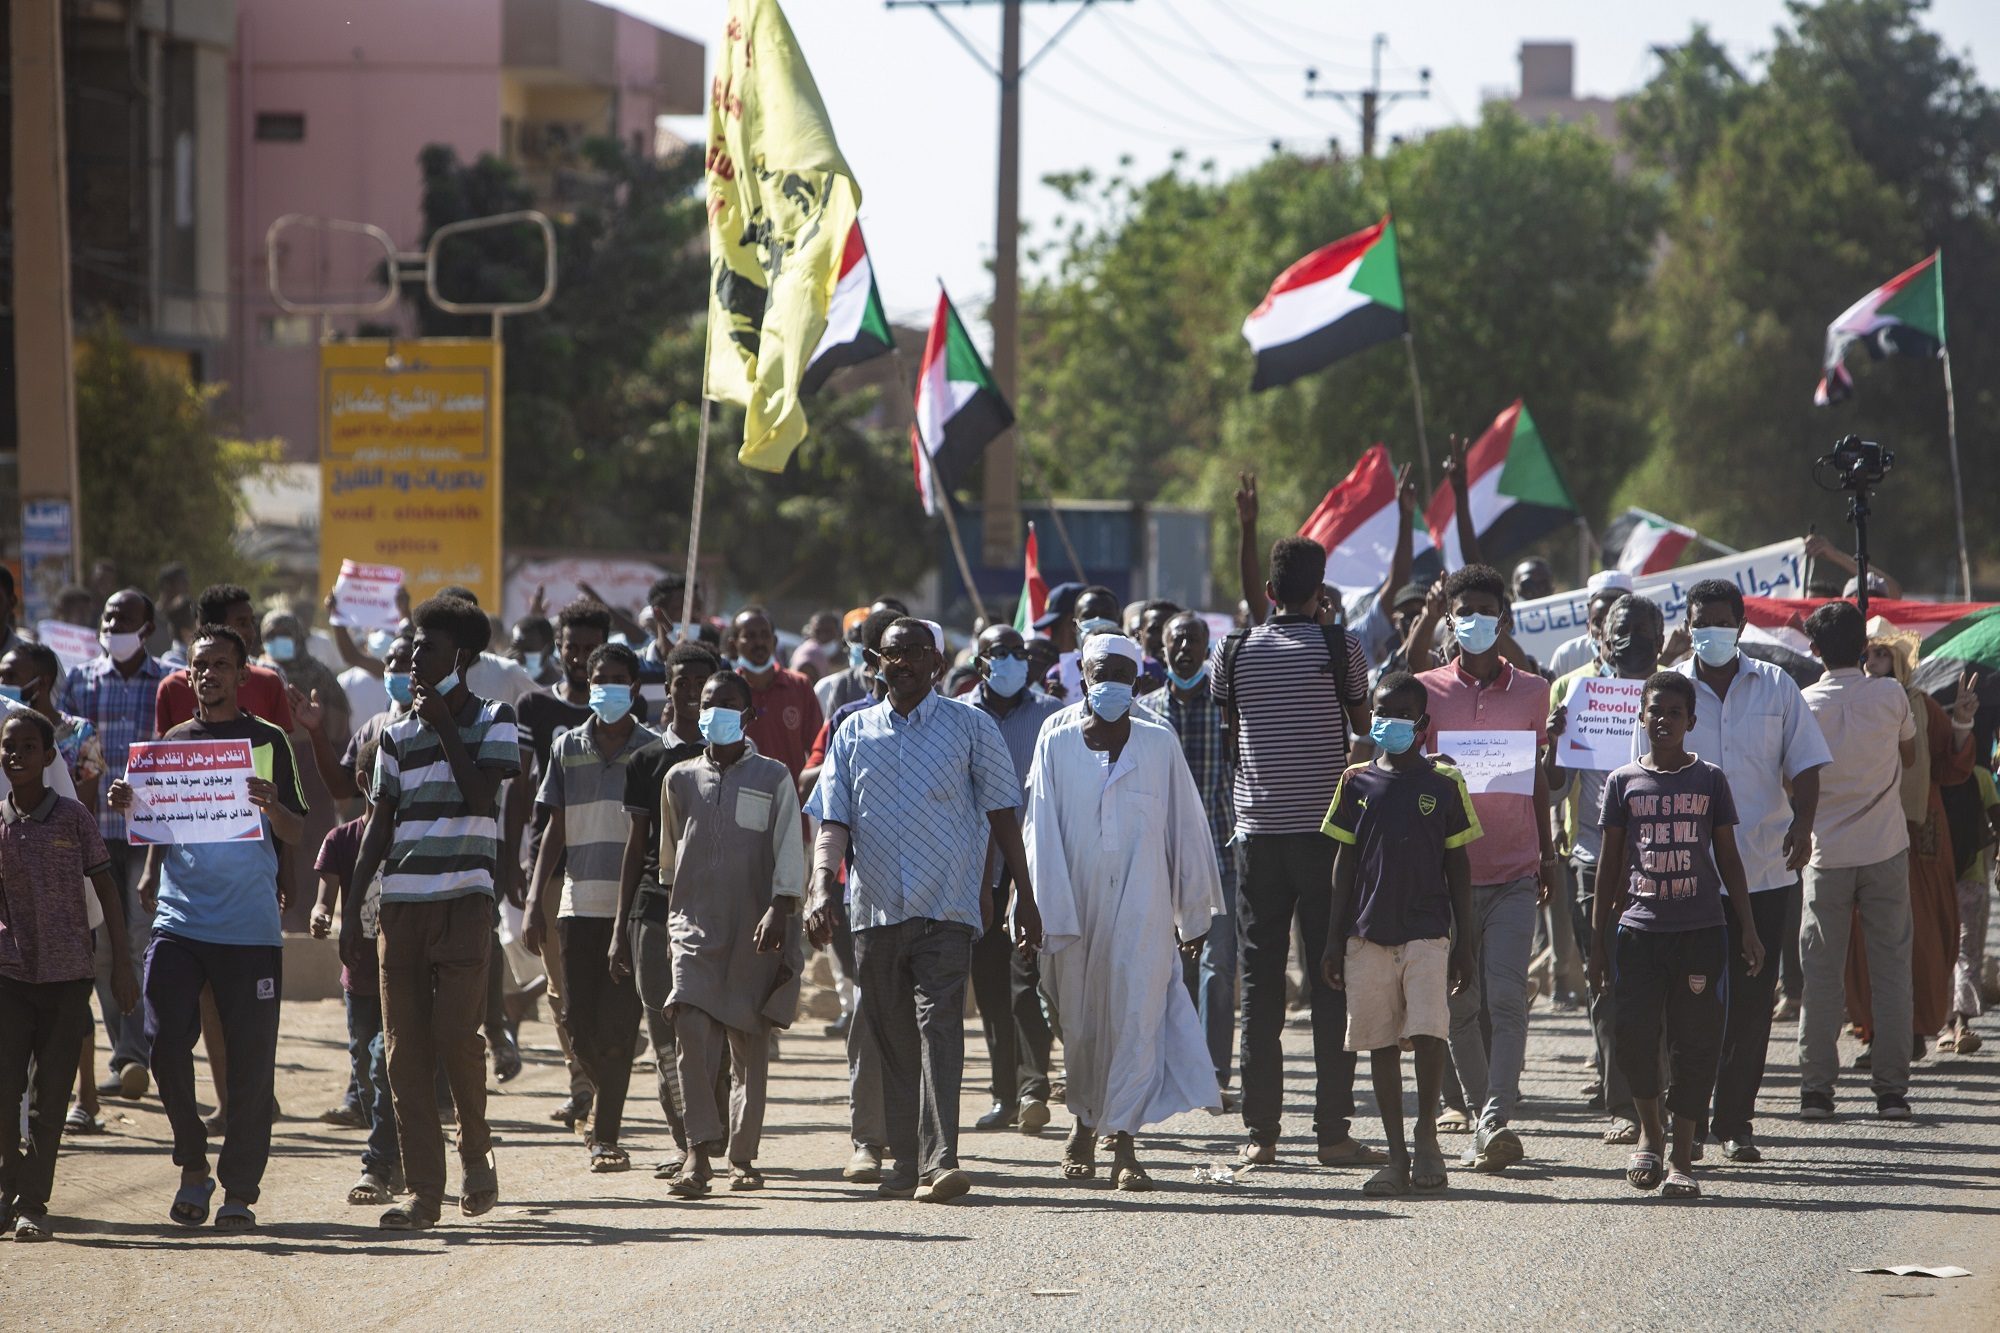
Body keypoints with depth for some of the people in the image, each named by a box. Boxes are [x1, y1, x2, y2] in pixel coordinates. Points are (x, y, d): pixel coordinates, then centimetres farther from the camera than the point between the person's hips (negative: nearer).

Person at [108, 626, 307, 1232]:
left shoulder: (268, 741, 6)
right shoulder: (173, 741, 13)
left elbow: (298, 835, 3)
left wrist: (271, 805, -17)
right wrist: (130, 806, -1)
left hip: (250, 926, -2)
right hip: (180, 919, 2)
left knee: (250, 1060, -2)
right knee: (165, 1041, -10)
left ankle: (239, 1188, 6)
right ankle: (193, 1164, 8)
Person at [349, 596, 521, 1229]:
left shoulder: (494, 720, 4)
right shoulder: (398, 734, 14)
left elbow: (481, 794, -11)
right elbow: (382, 820, 16)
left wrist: (443, 725, -8)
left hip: (464, 900, -4)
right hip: (400, 903, 4)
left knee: (455, 1031, -15)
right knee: (406, 1048, -1)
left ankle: (476, 1152, 9)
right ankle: (424, 1189, 2)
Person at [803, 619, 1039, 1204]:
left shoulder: (969, 726, 5)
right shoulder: (854, 733, 11)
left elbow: (1002, 815, 8)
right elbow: (833, 821, 6)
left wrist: (1025, 897, 6)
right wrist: (823, 889, -10)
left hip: (947, 908, -3)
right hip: (875, 909, 3)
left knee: (940, 1028, -16)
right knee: (893, 1040, 8)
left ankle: (940, 1161, -24)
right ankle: (906, 1163, 16)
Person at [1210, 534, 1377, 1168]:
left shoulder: (1233, 653, 3)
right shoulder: (1339, 647, -3)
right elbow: (1366, 725, 9)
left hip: (1258, 830, 2)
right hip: (1326, 827, -2)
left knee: (1260, 981, 5)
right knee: (1332, 984, 1)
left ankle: (1261, 1131, 2)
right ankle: (1333, 1131, -2)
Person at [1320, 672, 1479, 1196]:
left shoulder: (1443, 784, 3)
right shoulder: (1357, 782, 8)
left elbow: (1458, 866, 6)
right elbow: (1345, 863, 11)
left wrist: (1464, 942, 3)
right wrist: (1334, 939, 7)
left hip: (1427, 932, -2)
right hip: (1368, 933, 2)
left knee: (1428, 1033, -16)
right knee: (1381, 1042, 4)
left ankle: (1426, 1134, 3)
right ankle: (1397, 1156, 11)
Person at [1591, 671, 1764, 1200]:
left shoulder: (1709, 780, 7)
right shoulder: (1624, 782, 7)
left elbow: (1728, 858, 11)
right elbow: (1611, 863, 10)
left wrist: (1748, 928, 5)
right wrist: (1598, 938, 7)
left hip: (1700, 929, 0)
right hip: (1639, 927, 0)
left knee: (1694, 1042, -1)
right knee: (1634, 1033, -12)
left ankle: (1682, 1159, 5)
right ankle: (1650, 1131, 12)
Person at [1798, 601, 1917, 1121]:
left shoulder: (1803, 704, -7)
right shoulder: (1891, 695, -5)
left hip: (1826, 852, 0)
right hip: (1886, 848, 0)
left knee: (1821, 973, 4)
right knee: (1890, 969, 5)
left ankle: (1816, 1088, 1)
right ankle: (1891, 1089, 2)